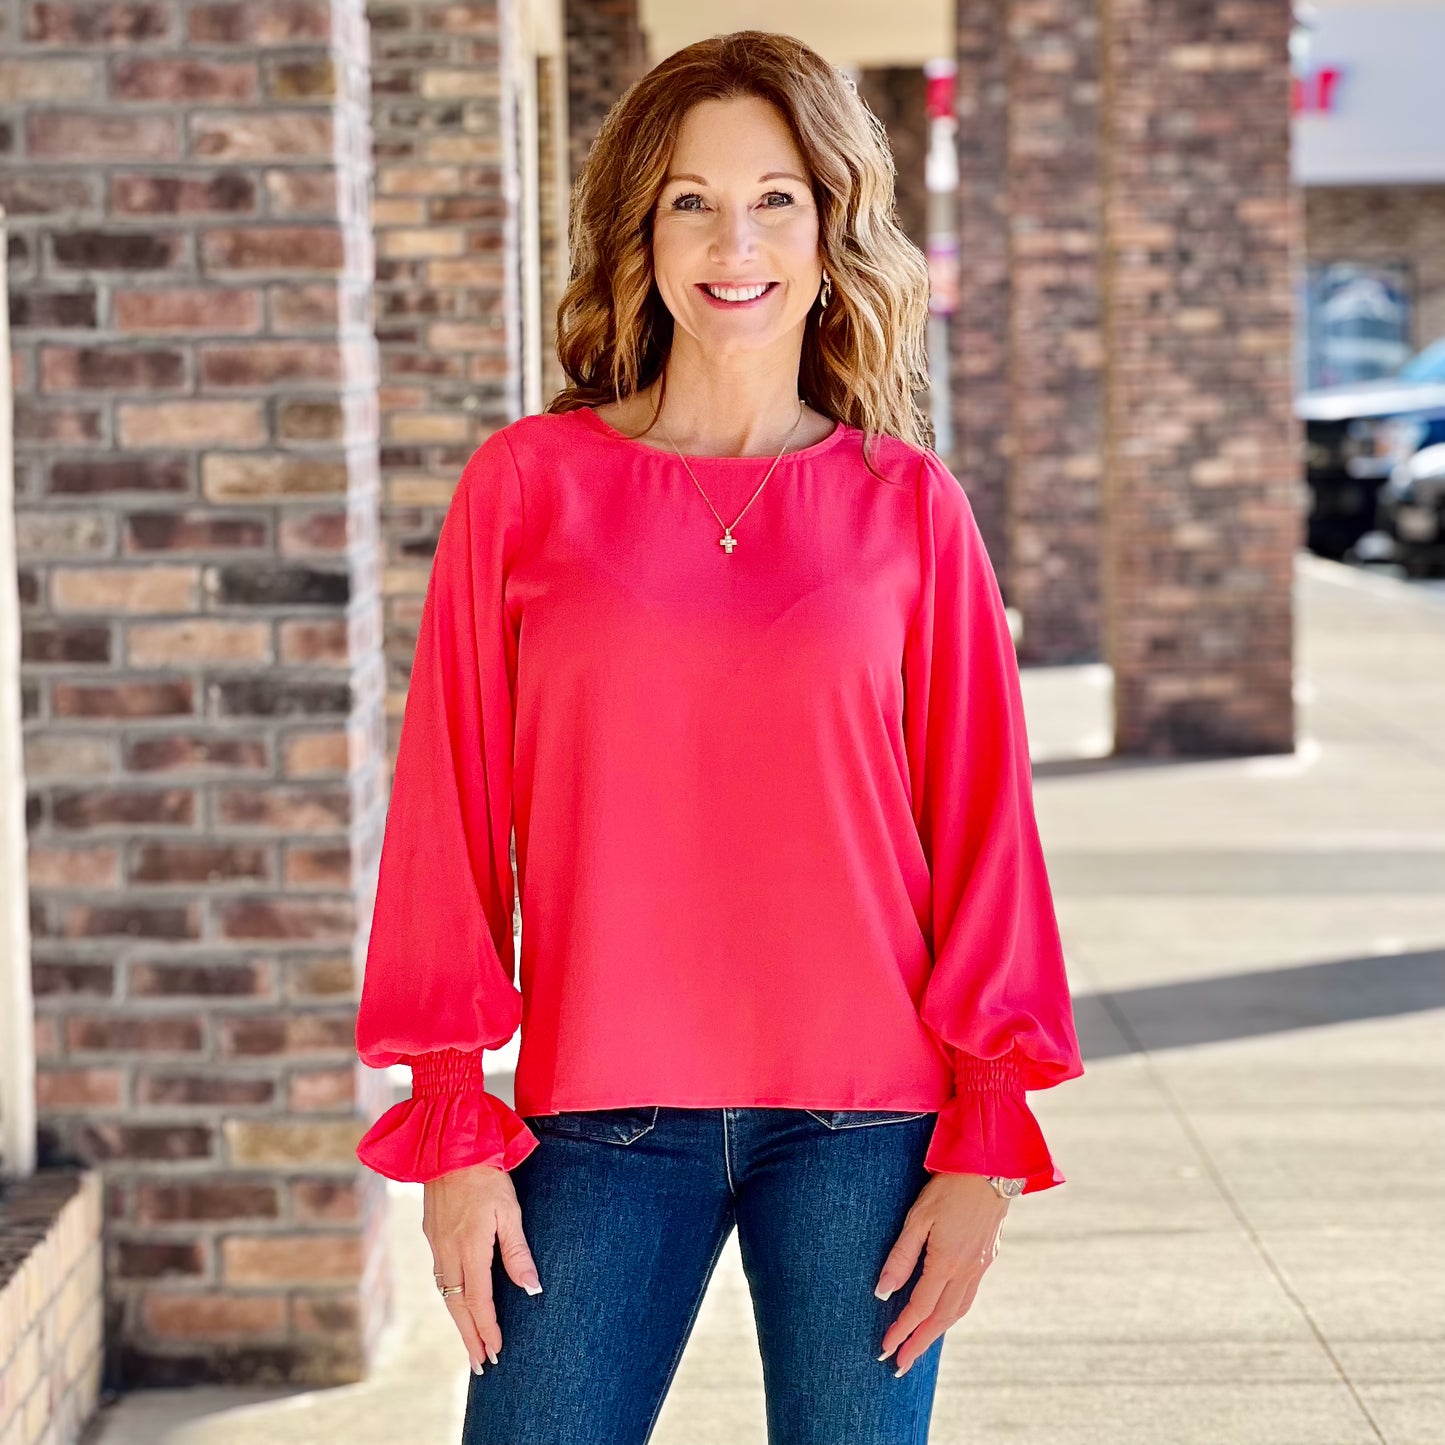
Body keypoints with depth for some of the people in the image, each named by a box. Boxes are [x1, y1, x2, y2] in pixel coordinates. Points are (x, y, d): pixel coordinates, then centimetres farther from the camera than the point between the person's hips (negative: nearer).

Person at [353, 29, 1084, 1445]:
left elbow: (982, 820, 4)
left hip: (863, 1117, 1)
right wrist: (454, 1132, -2)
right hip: (602, 1115, 0)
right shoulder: (528, 484, 2)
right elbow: (451, 812, 2)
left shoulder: (907, 503, 3)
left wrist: (982, 1141, -1)